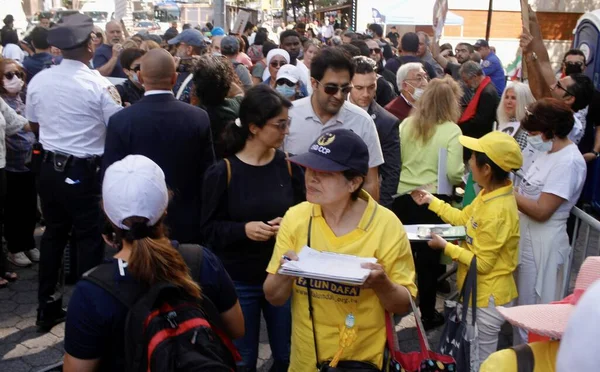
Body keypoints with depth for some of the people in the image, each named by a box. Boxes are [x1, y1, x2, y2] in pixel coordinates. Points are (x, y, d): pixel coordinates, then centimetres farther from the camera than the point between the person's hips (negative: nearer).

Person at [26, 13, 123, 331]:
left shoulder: (38, 81, 1)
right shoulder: (99, 85, -16)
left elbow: (34, 126, 13)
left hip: (49, 167, 6)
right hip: (83, 171, -5)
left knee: (53, 234, 17)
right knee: (89, 238, 6)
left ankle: (47, 308, 27)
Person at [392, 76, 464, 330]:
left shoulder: (406, 124, 2)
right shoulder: (451, 130, -10)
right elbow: (453, 172, -16)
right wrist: (464, 176, 5)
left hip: (402, 197, 4)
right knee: (429, 257, 10)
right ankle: (427, 315, 23)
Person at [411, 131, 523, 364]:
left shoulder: (496, 213, -32)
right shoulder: (490, 194, -2)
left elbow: (481, 264, -26)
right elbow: (463, 218, 14)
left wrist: (445, 247, -18)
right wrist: (431, 201, 14)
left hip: (488, 298, -10)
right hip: (479, 292, 10)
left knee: (480, 360, 9)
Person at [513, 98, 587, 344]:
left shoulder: (568, 162, -22)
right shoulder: (551, 152, 8)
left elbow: (541, 210, -25)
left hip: (542, 244, -9)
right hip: (527, 238, 9)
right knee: (522, 304, 23)